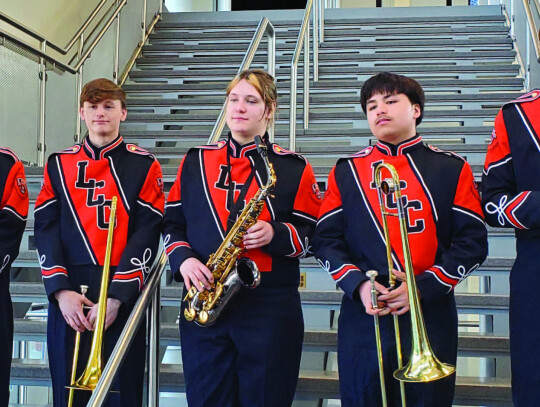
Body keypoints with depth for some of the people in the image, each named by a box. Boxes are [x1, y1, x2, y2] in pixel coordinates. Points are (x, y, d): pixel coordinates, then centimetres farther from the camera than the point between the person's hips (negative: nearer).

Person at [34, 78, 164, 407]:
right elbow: (46, 230, 3)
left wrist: (116, 297, -14)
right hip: (67, 297, 2)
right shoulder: (58, 165, 10)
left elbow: (147, 234, -6)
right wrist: (60, 290, -10)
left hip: (123, 297, -2)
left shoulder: (144, 166, 2)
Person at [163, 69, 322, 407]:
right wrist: (182, 259, -5)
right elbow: (172, 223, 13)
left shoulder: (293, 168, 3)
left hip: (270, 308, -2)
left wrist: (276, 235, -16)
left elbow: (313, 235, 2)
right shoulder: (195, 162, 11)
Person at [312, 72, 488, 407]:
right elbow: (326, 240, 5)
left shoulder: (452, 170, 4)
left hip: (431, 314, -1)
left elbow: (473, 243, -1)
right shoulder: (346, 171, 9)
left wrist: (423, 287, -14)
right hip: (362, 317, 1)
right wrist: (358, 284, -12)